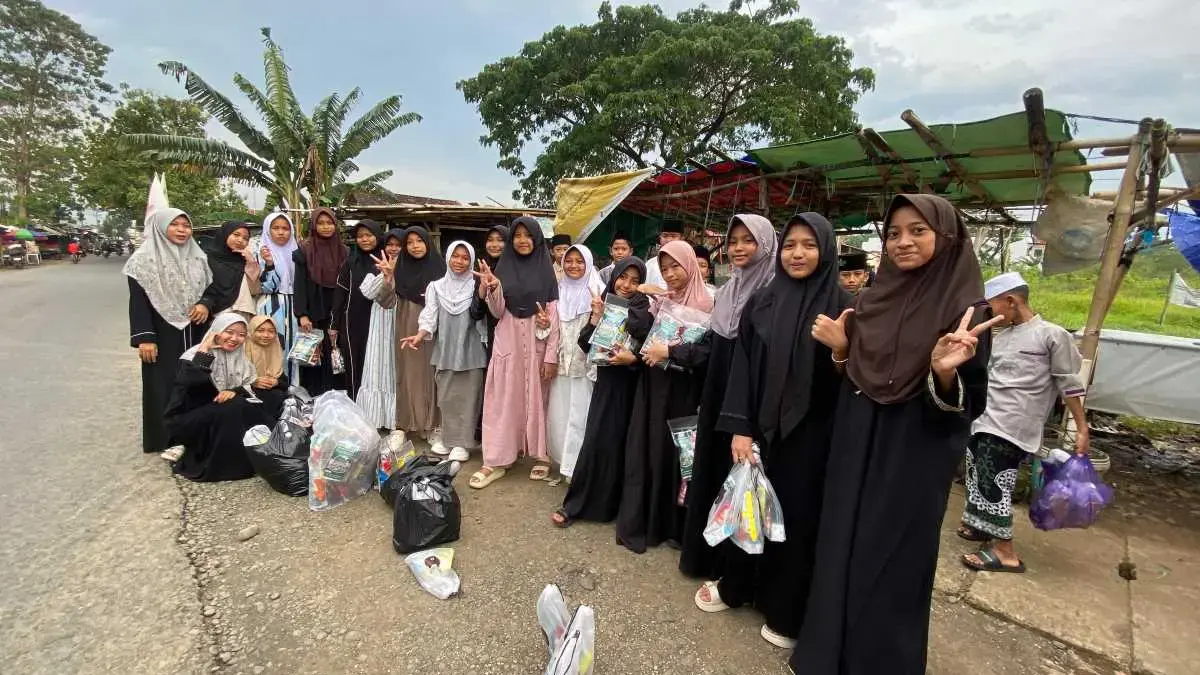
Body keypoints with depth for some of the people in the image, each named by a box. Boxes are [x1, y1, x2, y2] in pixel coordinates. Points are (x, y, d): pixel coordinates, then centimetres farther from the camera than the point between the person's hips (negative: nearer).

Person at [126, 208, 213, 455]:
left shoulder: (198, 256, 9)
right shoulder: (145, 258, -5)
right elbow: (138, 302, -9)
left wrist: (206, 305, -9)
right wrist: (144, 337, -16)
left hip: (194, 332, 4)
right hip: (163, 335, -4)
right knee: (164, 385, 3)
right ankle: (164, 439, 14)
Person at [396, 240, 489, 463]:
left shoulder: (476, 287, 6)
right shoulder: (437, 286, 10)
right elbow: (430, 315, 1)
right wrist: (420, 335, -17)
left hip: (470, 350, -2)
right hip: (445, 350, 2)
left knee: (467, 396, -1)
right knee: (447, 396, 5)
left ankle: (462, 442, 6)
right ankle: (450, 438, 17)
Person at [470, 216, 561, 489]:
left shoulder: (547, 270, -1)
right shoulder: (503, 268, 4)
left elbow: (555, 315, -4)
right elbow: (498, 312, 2)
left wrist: (552, 355, -9)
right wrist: (492, 287, -17)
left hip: (537, 341, -1)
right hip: (508, 341, 2)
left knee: (536, 398, 7)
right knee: (503, 399, 4)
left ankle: (541, 456, 21)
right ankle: (496, 461, 12)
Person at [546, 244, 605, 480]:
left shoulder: (597, 291, -4)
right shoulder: (558, 290, 12)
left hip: (586, 363, -5)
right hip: (561, 361, 5)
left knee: (580, 414, -2)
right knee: (558, 414, 8)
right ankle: (564, 460, 25)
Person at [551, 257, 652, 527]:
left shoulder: (644, 311, -7)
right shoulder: (602, 303, 4)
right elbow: (585, 345, -1)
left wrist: (633, 358, -25)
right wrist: (595, 319, -14)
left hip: (631, 385, -2)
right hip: (606, 382, 2)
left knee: (622, 443, 6)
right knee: (596, 441, 2)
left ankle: (611, 502, 23)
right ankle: (575, 504, 12)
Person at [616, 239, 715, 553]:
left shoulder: (706, 306, -4)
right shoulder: (658, 302, 9)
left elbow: (709, 350, -14)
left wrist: (670, 351, -21)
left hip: (683, 393, -3)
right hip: (652, 388, 4)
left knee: (676, 453, 4)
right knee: (644, 451, 5)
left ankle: (673, 526, 21)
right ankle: (637, 523, 17)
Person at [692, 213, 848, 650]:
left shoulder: (842, 306, -4)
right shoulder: (760, 302, 1)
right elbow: (741, 366, -3)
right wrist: (739, 428, -9)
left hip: (811, 432, -2)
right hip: (759, 425, 2)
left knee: (797, 515, 10)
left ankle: (784, 611, 32)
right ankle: (735, 585, 39)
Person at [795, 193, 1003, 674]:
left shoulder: (966, 309, -12)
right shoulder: (874, 300, 4)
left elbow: (966, 408, -14)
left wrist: (945, 372, -33)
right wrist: (839, 348, -8)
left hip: (911, 462, -5)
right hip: (855, 449, 6)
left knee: (890, 564, 8)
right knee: (842, 551, 18)